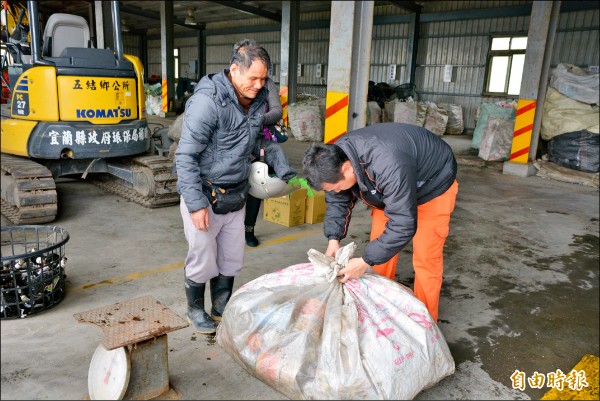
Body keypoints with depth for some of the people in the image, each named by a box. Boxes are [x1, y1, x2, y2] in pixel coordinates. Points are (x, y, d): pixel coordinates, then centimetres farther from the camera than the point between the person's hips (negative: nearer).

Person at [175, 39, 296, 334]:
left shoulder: (257, 101, 2)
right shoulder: (208, 100, -22)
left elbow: (264, 142, 15)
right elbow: (186, 156, -21)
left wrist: (288, 174, 3)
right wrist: (196, 204, -21)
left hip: (236, 196, 7)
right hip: (205, 196, -6)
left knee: (231, 259, 17)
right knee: (203, 259, 9)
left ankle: (222, 309, 38)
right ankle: (195, 310, 34)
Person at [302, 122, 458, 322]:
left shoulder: (389, 168, -45)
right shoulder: (335, 158, -20)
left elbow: (403, 225, -38)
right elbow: (338, 201, -5)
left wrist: (365, 261, -33)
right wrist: (334, 239, -18)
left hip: (433, 187, -7)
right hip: (390, 190, 7)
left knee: (425, 258, -7)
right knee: (379, 245, 4)